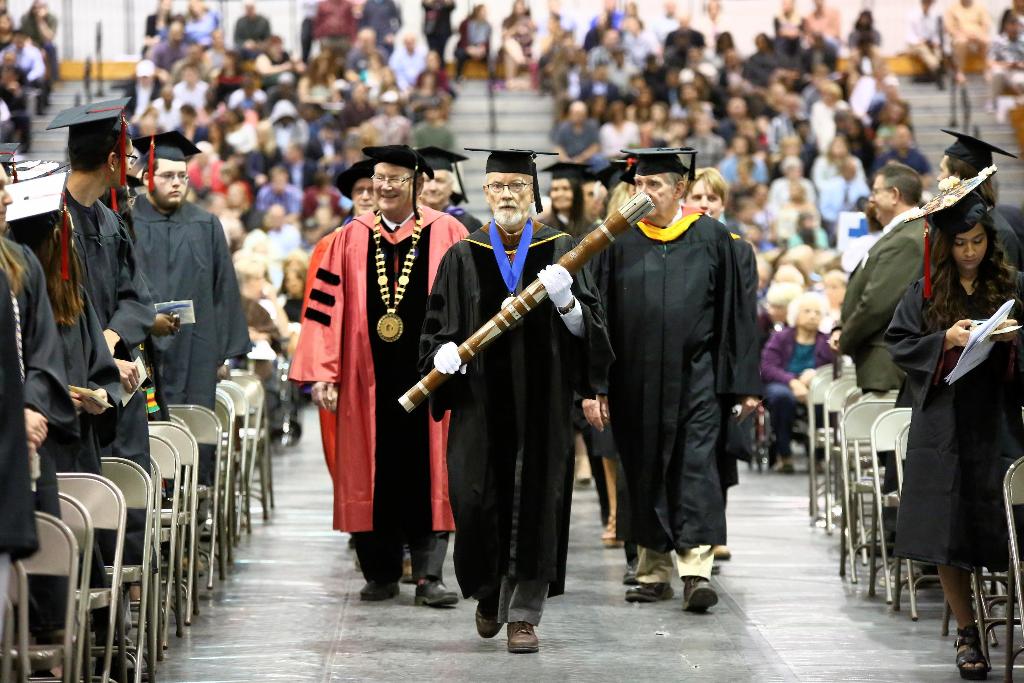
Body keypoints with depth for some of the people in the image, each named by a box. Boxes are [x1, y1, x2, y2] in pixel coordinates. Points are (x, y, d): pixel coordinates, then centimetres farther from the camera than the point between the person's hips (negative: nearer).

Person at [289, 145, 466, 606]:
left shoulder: (446, 234, 2)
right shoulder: (351, 239, 7)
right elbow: (325, 307, 5)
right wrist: (322, 373, -2)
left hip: (426, 376, -2)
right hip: (368, 379, 2)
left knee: (425, 476, -1)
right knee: (373, 476, 6)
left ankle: (428, 576, 2)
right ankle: (381, 573, 15)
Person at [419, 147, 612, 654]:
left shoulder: (561, 250, 4)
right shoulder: (463, 257, 7)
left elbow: (588, 329, -1)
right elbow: (437, 327, 8)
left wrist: (565, 301, -21)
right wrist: (442, 351, -13)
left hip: (542, 403, 0)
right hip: (481, 405, 0)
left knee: (535, 506, 0)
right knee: (476, 501, -3)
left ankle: (523, 612, 11)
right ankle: (488, 594, 23)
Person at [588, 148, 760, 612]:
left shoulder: (712, 239, 2)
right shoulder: (619, 242, 4)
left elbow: (736, 314, 4)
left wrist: (744, 383, 2)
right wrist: (593, 386, -3)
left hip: (695, 378, -2)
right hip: (636, 379, 2)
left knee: (695, 467, -11)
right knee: (644, 472, 8)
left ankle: (695, 569, -17)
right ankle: (654, 571, 17)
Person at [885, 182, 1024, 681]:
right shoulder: (925, 292, 6)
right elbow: (899, 344, 3)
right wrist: (946, 339, -11)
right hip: (944, 426, 0)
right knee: (948, 530, -1)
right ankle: (966, 634, 8)